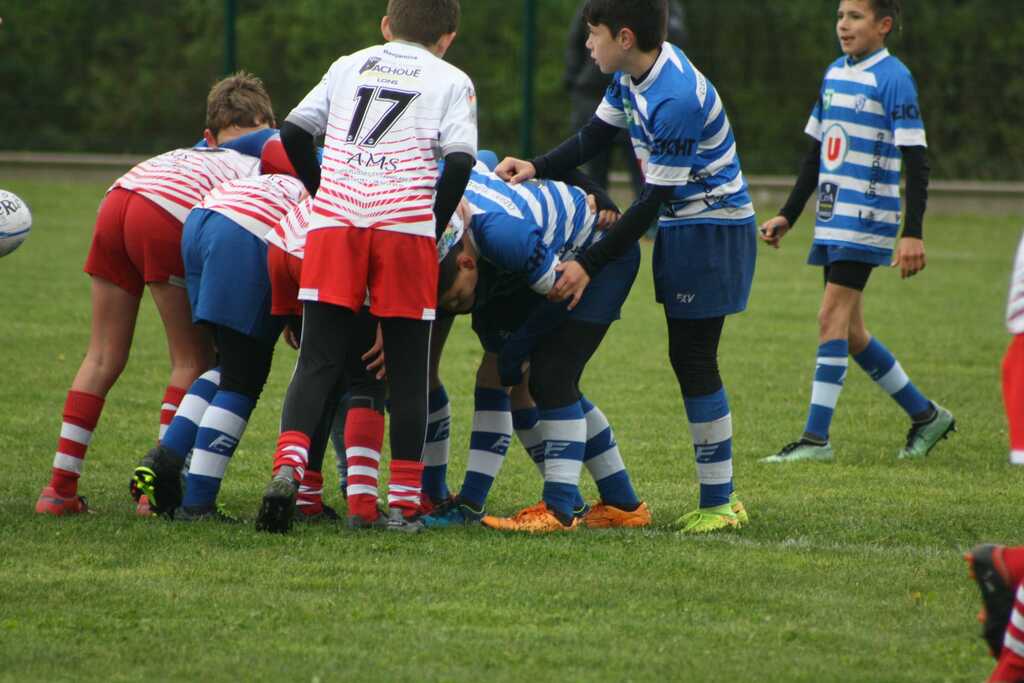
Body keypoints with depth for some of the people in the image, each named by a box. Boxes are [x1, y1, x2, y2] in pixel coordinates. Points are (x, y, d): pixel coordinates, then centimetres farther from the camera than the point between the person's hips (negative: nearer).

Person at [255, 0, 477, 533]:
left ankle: (288, 468, -22)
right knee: (407, 371, 6)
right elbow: (459, 161, -2)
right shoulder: (452, 82, 12)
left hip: (334, 224, 2)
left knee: (317, 363, 0)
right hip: (406, 226, -2)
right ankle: (404, 503, 2)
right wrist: (436, 226, 7)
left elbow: (293, 131, 15)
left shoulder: (349, 67, 22)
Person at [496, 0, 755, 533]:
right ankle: (716, 498, 15)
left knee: (694, 361, -8)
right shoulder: (632, 74, 2)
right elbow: (595, 135, 16)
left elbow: (654, 200, -24)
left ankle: (721, 502, -3)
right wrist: (537, 168, -2)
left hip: (712, 230, -10)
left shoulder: (675, 100, -28)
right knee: (688, 360, 11)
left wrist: (590, 265, -20)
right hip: (681, 226, 10)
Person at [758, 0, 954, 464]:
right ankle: (926, 415, 22)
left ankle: (816, 438, -12)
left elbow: (915, 160, -14)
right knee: (850, 332, 9)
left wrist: (913, 233, -20)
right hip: (832, 220, 8)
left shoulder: (892, 79, -11)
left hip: (866, 220, -8)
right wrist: (788, 216, 20)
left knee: (832, 318, -13)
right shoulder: (834, 74, 14)